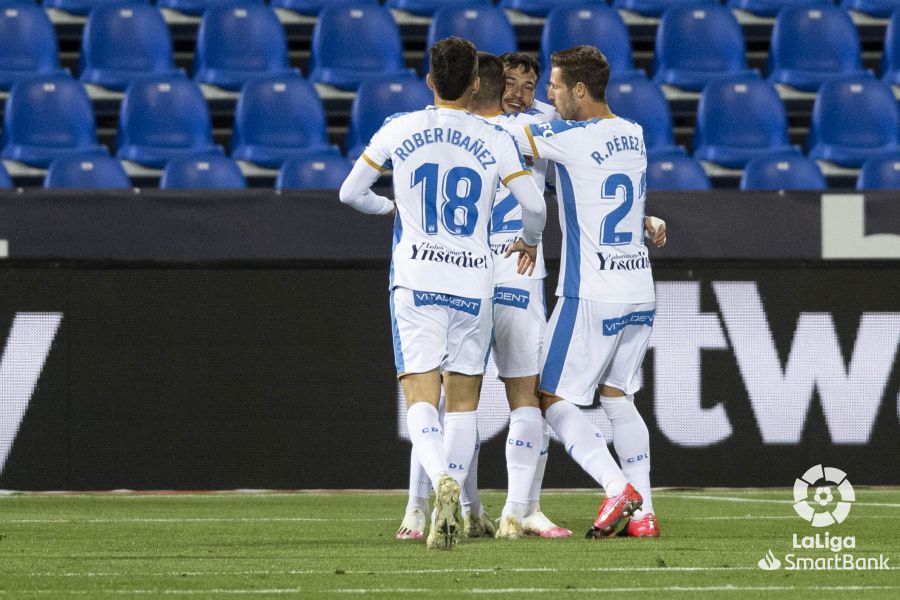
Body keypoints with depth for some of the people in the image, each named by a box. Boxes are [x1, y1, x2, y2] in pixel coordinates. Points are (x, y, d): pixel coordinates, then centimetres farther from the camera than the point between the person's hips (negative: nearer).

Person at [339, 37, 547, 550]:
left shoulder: (399, 131, 2)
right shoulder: (495, 141, 0)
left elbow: (350, 193, 8)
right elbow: (535, 205, -4)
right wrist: (530, 241, 19)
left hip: (416, 281, -1)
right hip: (474, 282, 1)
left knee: (421, 397, -5)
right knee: (464, 400, 13)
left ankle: (442, 480, -32)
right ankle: (453, 504, 5)